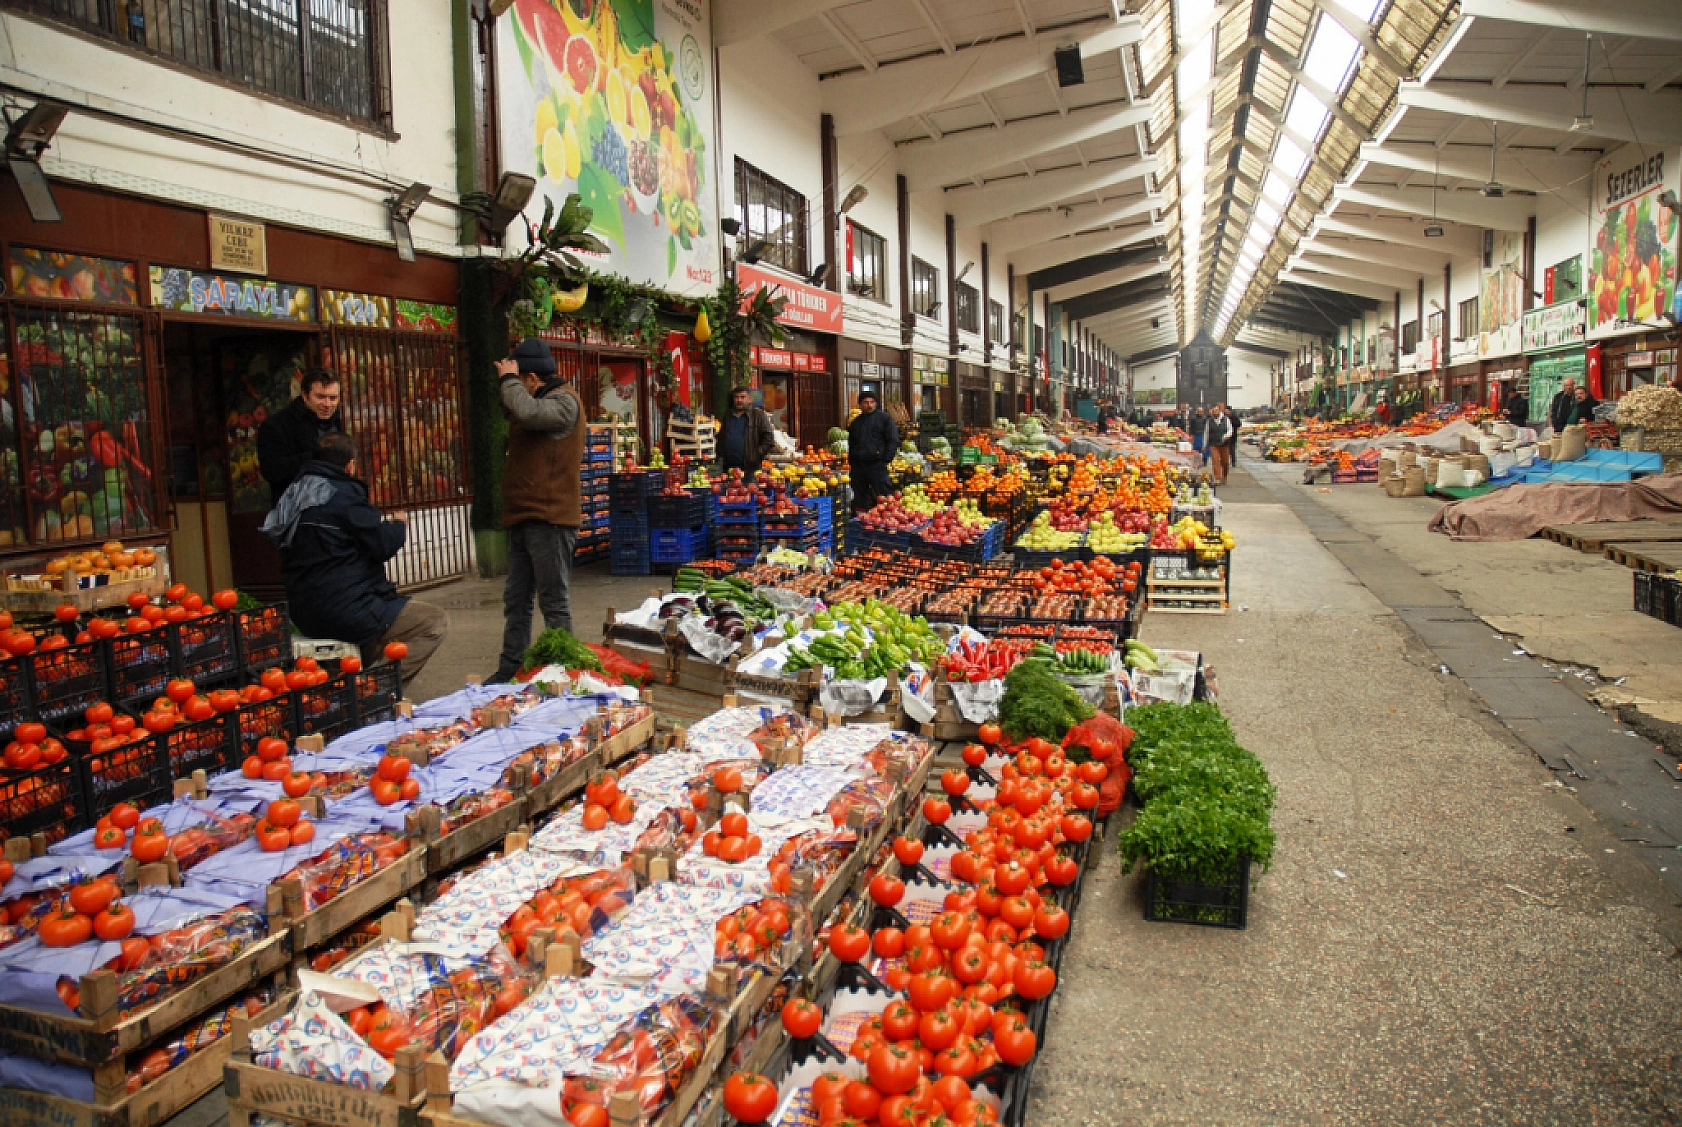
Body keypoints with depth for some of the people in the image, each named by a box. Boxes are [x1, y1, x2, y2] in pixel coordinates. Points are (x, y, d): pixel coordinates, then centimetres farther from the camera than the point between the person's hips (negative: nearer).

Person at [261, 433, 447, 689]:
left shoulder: (294, 494, 13)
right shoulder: (343, 494, -13)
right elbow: (382, 545, -16)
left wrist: (387, 528, 19)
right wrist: (399, 526, 5)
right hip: (346, 611, -10)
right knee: (436, 622, -5)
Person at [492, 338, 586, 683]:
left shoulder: (564, 400, -12)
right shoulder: (538, 400, 18)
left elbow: (527, 412, -30)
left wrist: (509, 379, -13)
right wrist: (505, 381, 13)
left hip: (548, 520, -10)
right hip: (523, 518, 10)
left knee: (555, 603, -2)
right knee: (515, 601, 14)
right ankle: (510, 669, 22)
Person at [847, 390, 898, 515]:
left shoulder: (883, 418, 3)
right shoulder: (855, 422, 19)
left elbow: (893, 440, -2)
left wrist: (885, 459, -9)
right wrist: (851, 461, 15)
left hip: (877, 464, -5)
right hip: (857, 466, 5)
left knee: (883, 498, -9)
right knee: (859, 500, 7)